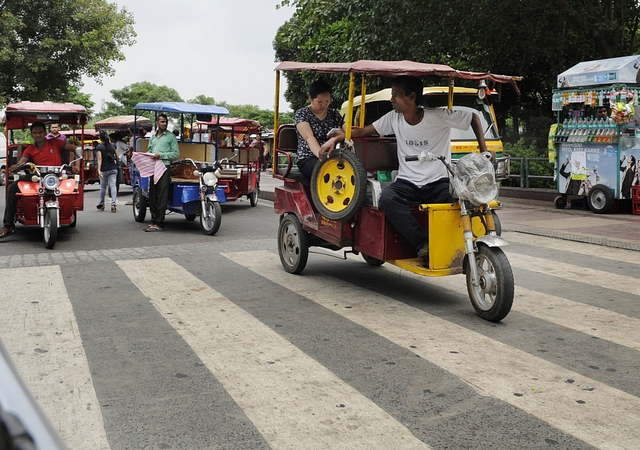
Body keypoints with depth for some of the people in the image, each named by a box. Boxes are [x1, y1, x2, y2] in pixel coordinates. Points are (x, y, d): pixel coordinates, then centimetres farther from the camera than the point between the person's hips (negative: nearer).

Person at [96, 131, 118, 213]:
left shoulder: (99, 147, -6)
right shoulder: (113, 145, 5)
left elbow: (100, 159, -16)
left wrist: (99, 170, -22)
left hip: (104, 170, -2)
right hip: (113, 169, 2)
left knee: (103, 187, 14)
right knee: (113, 186, -6)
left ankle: (101, 204, 27)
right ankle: (113, 204, -21)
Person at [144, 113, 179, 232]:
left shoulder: (170, 136, 2)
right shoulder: (153, 137, 19)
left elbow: (176, 153, -4)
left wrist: (161, 155, -13)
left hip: (164, 167, -6)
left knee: (161, 197, -9)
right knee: (152, 195, 7)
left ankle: (159, 223, -8)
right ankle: (154, 221, 14)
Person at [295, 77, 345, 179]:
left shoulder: (334, 114, 17)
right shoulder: (302, 113, 2)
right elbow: (309, 137, -14)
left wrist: (335, 139, -16)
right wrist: (321, 156, -32)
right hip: (307, 159, -4)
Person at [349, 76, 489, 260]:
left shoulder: (439, 117, -5)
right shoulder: (394, 118, 6)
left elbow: (474, 117, 7)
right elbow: (362, 132, 14)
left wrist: (483, 150, 0)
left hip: (438, 183, -2)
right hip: (407, 183, 3)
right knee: (387, 198, -32)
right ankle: (423, 244, -30)